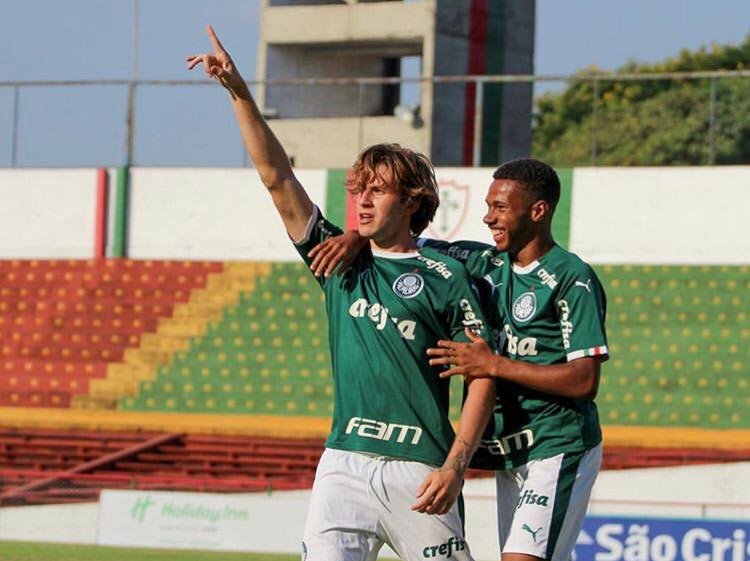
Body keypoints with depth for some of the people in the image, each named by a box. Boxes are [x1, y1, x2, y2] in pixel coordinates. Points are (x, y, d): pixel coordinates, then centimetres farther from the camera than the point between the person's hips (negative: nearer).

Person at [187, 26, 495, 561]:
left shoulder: (445, 278, 2)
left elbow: (482, 376, -1)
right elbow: (277, 176, 8)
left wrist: (455, 468, -12)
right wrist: (239, 92, 0)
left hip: (419, 469, -3)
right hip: (344, 463, 3)